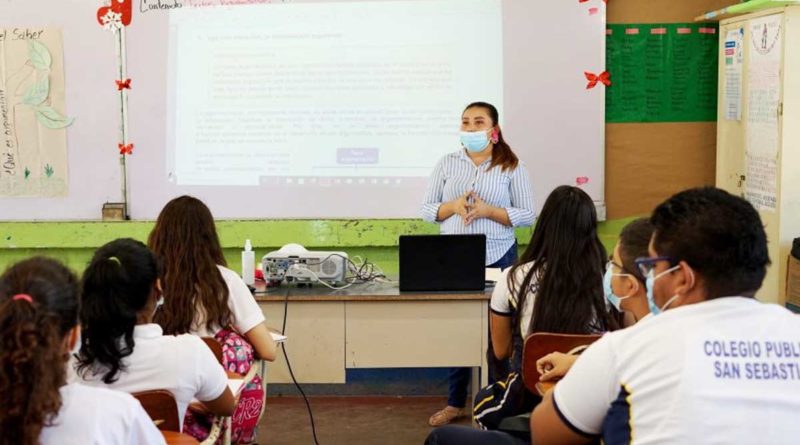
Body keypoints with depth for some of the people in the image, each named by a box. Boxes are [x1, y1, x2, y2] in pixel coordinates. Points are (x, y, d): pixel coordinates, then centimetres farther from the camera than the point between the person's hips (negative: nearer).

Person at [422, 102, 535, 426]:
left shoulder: (511, 166, 1)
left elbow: (527, 215, -2)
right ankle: (455, 402, 17)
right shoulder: (447, 164, 8)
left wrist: (488, 211, -16)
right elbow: (427, 210, 7)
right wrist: (454, 206, -12)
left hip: (497, 259, -2)